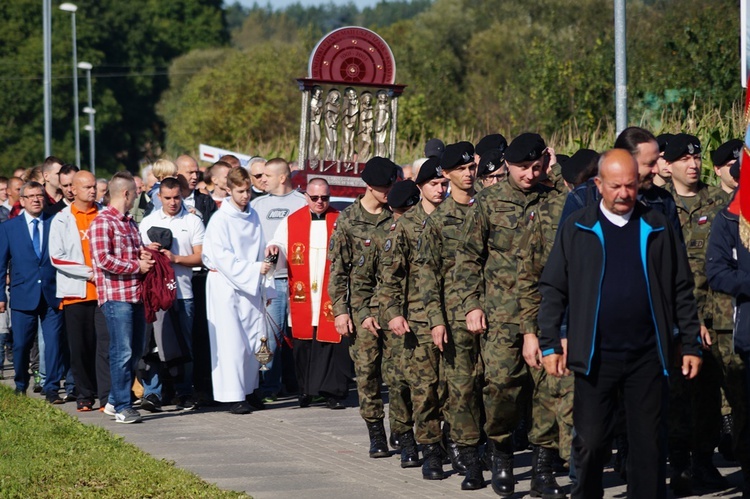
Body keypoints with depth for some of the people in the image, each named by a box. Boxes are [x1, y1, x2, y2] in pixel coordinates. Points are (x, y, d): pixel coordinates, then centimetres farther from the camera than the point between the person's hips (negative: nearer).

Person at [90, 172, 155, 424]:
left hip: (136, 294, 9)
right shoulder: (102, 222, -8)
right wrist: (137, 266, -11)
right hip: (116, 296, -9)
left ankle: (115, 400, 22)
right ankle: (122, 407, -1)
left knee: (136, 351, 11)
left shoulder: (130, 223, 20)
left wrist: (145, 258, 7)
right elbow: (103, 260, -17)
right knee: (122, 353, -7)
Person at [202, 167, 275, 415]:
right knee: (232, 342, -7)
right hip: (226, 285, -6)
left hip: (252, 286, 6)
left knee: (255, 341, 4)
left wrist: (265, 286, 14)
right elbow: (223, 258, -14)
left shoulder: (253, 216, 12)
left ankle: (248, 389, 15)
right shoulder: (220, 220, -8)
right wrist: (254, 269, -21)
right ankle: (234, 397, -5)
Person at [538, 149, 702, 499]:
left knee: (649, 444, 4)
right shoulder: (577, 229, 3)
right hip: (595, 355, -1)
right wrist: (549, 344, -3)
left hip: (647, 355, 1)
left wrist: (691, 344, 5)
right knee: (591, 443, 3)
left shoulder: (657, 229, 6)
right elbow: (552, 289, 3)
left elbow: (681, 290, 9)